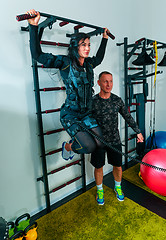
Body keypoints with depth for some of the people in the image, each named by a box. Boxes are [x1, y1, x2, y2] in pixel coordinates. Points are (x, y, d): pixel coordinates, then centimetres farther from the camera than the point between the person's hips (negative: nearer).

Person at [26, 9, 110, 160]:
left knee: (100, 142, -3)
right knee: (89, 146, -16)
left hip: (86, 113, 6)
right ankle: (68, 146, 17)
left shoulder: (89, 63, 8)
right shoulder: (65, 62, -9)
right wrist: (34, 26, -20)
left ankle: (75, 143, 27)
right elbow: (38, 55, -15)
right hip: (70, 114, -6)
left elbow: (99, 58, 32)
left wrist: (105, 39, 34)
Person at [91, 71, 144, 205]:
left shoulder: (117, 100, -3)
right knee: (98, 167, 12)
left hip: (115, 140, 2)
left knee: (118, 166, 14)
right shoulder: (93, 102, -10)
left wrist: (138, 132, 11)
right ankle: (100, 190, 39)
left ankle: (118, 187, 44)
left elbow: (128, 117, 9)